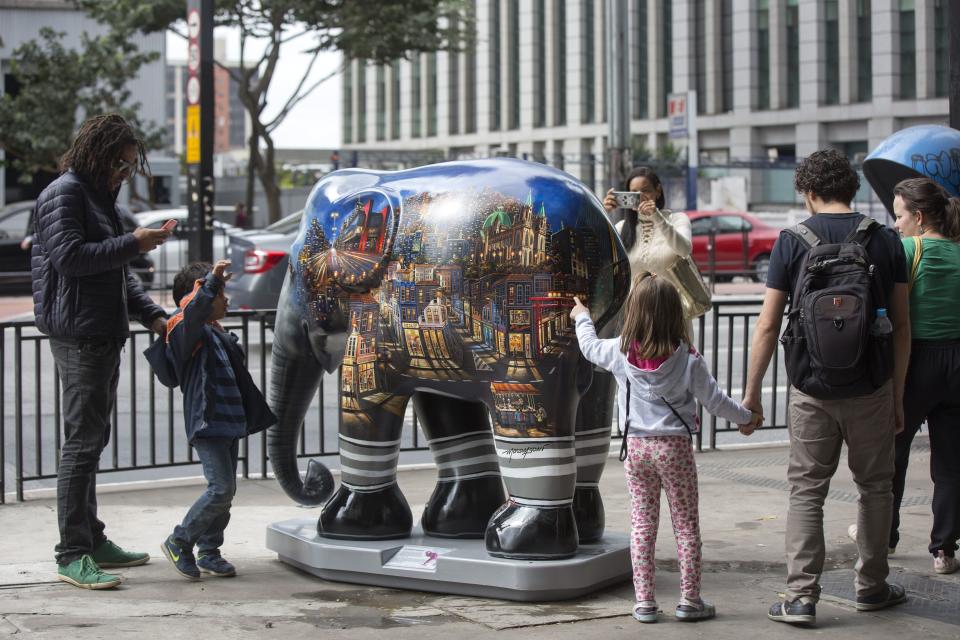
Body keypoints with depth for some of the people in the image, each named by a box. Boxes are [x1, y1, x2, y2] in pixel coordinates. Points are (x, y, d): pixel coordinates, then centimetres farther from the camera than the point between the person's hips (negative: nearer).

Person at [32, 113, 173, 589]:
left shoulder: (99, 197, 21)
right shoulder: (65, 194, -8)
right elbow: (69, 257, -20)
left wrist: (152, 315, 16)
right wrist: (133, 243, -17)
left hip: (104, 334, 10)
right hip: (79, 333, -10)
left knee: (92, 439, 14)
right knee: (82, 440, -10)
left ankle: (92, 540, 23)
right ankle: (73, 555, -8)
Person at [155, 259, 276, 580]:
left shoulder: (217, 334, 21)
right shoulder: (186, 329, -10)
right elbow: (193, 311, -35)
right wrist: (213, 280, -39)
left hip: (229, 422, 10)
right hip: (206, 424, -10)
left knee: (225, 491, 11)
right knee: (221, 488, -14)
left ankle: (209, 552, 19)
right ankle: (179, 542, -1)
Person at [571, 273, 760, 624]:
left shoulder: (621, 351, -5)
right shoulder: (687, 358, -11)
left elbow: (590, 347, 16)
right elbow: (713, 399, -5)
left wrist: (582, 318, 36)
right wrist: (746, 417, 12)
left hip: (636, 447, 2)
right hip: (675, 447, -2)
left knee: (642, 524, 8)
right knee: (686, 525, 8)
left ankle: (644, 601, 8)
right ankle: (689, 599, 11)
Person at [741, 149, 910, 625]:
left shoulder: (792, 242, -3)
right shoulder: (886, 241, 1)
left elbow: (768, 325, -4)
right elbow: (901, 326, 3)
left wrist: (752, 392, 4)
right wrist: (897, 396, 11)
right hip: (871, 389, 1)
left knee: (806, 490, 5)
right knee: (874, 486, 15)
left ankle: (801, 597, -1)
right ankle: (872, 586, 24)